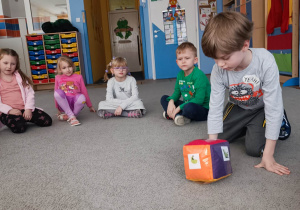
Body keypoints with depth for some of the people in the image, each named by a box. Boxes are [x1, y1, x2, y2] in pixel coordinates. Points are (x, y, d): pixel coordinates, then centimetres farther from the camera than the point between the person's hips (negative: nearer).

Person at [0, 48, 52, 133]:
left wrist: (28, 109, -9)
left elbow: (30, 93, 4)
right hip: (7, 112, -3)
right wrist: (9, 110, -17)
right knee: (19, 127, -33)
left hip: (25, 109, 3)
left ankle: (24, 118, 13)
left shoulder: (20, 77, 11)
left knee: (47, 121, -10)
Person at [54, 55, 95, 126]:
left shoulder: (78, 77, 5)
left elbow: (84, 91, 11)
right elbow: (56, 95, 14)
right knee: (58, 92, -30)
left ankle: (67, 116, -15)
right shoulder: (58, 78, 6)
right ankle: (71, 117, -27)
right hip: (64, 103, 1)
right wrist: (58, 109, 18)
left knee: (81, 97, -34)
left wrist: (90, 106, 17)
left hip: (75, 103, -1)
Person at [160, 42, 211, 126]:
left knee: (189, 107, -40)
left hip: (203, 109, -8)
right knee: (164, 98, 6)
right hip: (186, 104, 8)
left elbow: (199, 100, -25)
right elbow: (177, 92, 11)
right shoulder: (180, 74, 4)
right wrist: (171, 101, -13)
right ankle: (178, 115, -18)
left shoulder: (199, 76, -21)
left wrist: (179, 108, -24)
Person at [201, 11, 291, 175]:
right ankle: (245, 127, 27)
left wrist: (268, 155, -30)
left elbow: (273, 107, -31)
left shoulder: (265, 62, -37)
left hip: (262, 108, -3)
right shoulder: (218, 70, -28)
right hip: (238, 107, 3)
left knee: (254, 148, -14)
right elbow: (215, 108, -22)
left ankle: (278, 123, 15)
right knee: (218, 140, -1)